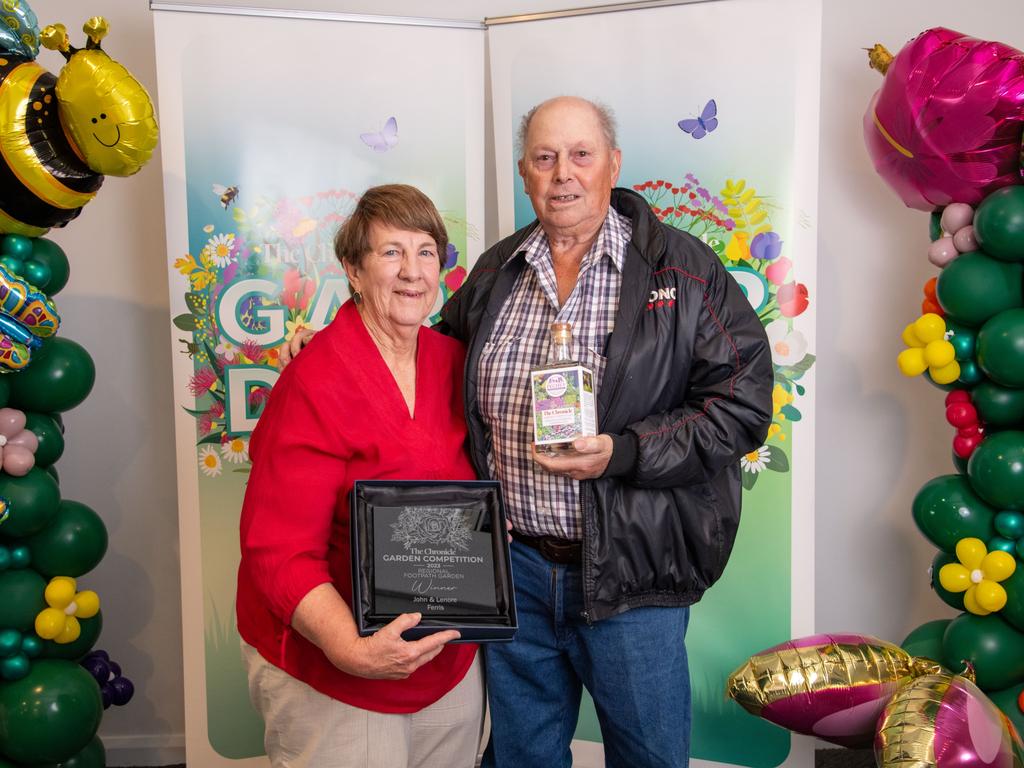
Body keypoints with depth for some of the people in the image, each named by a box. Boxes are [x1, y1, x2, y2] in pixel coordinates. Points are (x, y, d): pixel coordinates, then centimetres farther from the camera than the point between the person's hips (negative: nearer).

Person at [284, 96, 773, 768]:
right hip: (515, 564, 4)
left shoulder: (683, 270, -7)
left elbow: (742, 404, -12)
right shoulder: (495, 274, 7)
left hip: (628, 571, -3)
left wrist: (621, 454, -22)